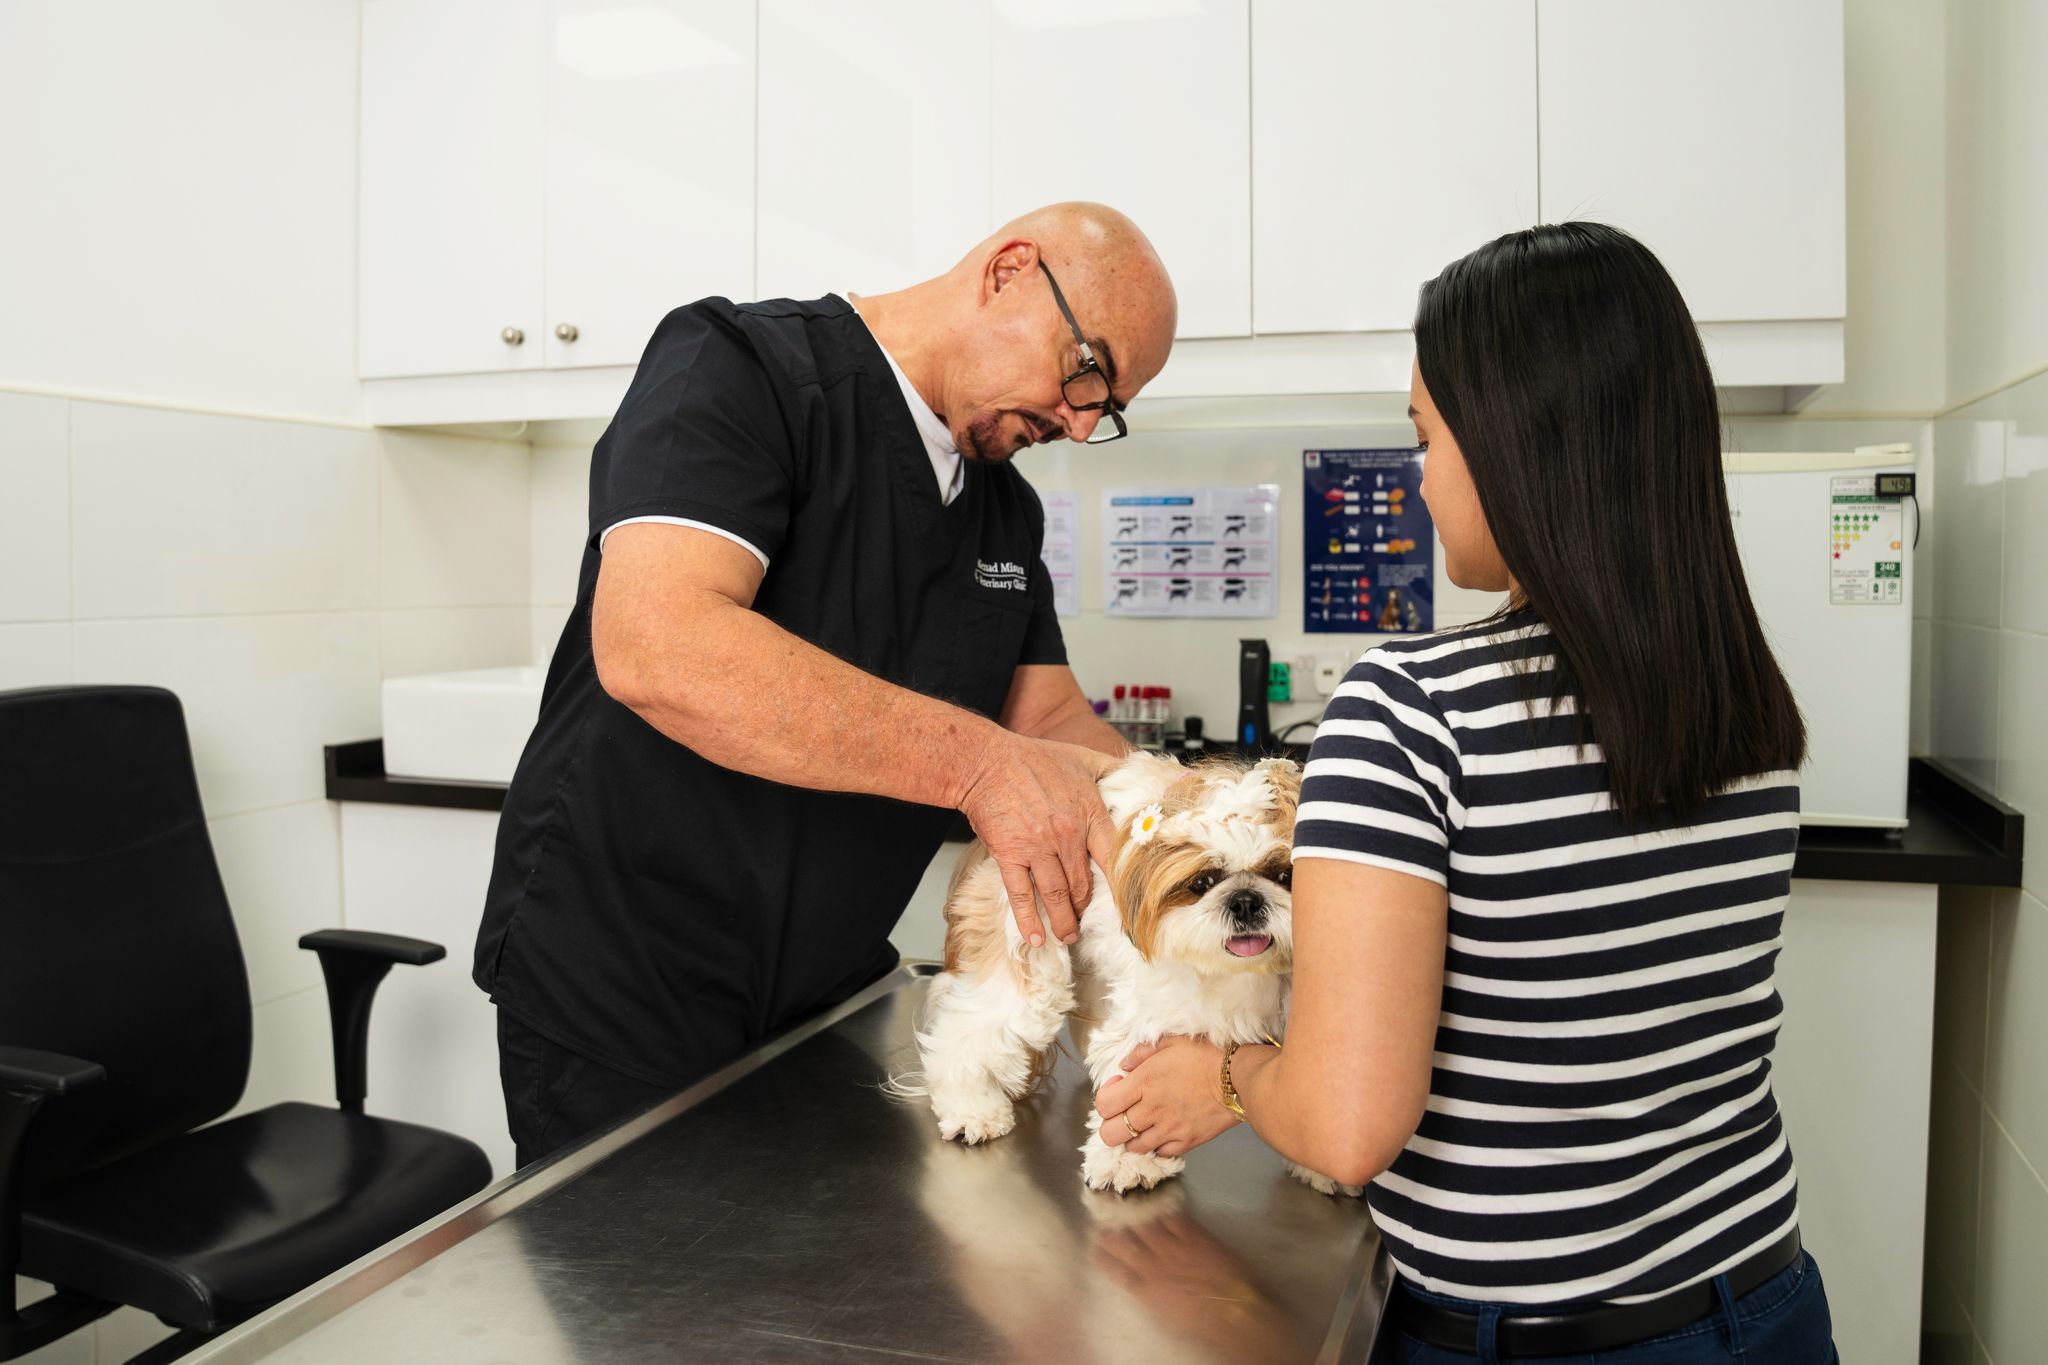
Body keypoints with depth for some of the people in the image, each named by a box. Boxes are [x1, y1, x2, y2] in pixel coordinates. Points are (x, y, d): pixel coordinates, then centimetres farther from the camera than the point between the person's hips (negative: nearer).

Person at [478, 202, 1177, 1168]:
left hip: (830, 988, 7)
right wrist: (978, 762, -32)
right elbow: (654, 646, -31)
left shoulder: (1008, 510, 9)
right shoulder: (741, 367, -16)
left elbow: (1050, 716, 8)